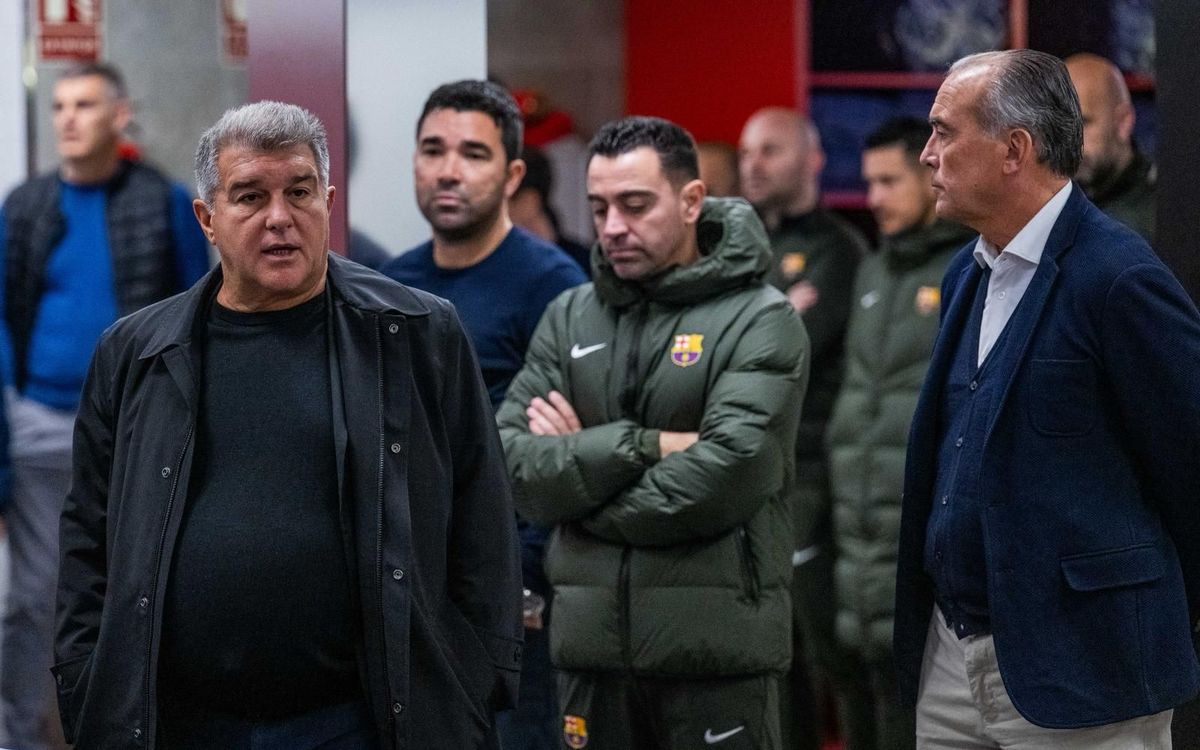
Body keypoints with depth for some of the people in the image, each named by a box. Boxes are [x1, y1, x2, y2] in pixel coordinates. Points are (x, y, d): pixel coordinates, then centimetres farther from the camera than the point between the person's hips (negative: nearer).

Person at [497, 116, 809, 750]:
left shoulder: (758, 321, -4)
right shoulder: (568, 318, 10)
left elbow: (728, 472, -17)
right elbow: (512, 466, -1)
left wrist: (578, 465, -6)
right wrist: (642, 446, -14)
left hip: (716, 647, -4)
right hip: (590, 643, 4)